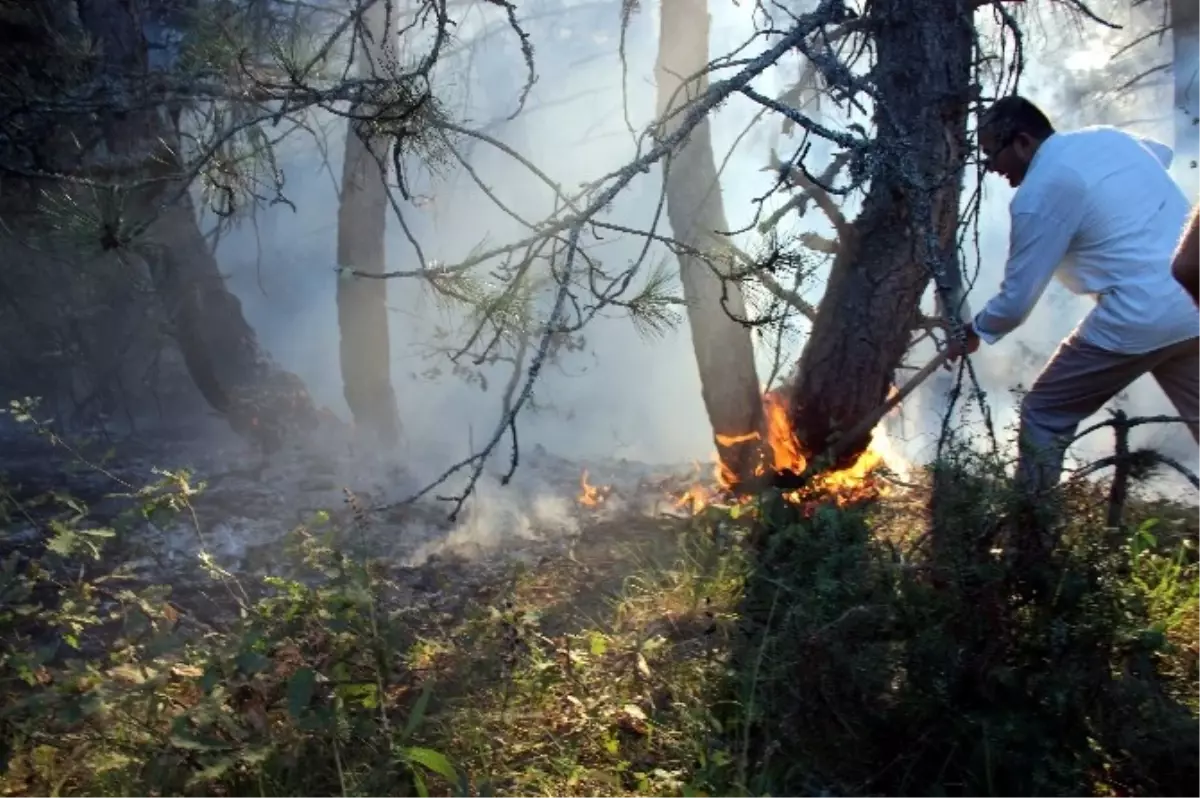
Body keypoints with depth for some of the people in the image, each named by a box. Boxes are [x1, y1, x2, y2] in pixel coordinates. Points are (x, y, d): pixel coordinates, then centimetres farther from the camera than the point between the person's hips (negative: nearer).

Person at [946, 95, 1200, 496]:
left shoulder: (1038, 194, -10)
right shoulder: (1107, 137, 13)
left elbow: (1017, 299, -6)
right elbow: (1163, 153, 38)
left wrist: (976, 331, 12)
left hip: (1143, 317, -8)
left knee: (1044, 416, 7)